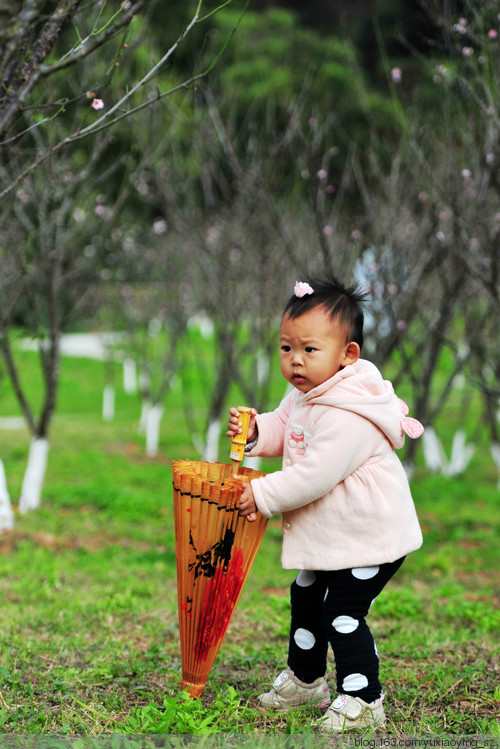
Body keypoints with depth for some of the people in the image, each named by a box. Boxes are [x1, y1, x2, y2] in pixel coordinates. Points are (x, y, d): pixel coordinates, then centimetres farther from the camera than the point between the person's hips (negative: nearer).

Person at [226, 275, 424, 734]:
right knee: (306, 599, 22)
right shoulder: (305, 395, 2)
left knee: (343, 614, -9)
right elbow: (283, 431, 17)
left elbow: (316, 473, -33)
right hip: (327, 535, 11)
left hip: (369, 538, -11)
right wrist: (254, 431, -6)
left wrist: (263, 496, -24)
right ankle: (305, 679, 40)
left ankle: (363, 700, 4)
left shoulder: (347, 416, -30)